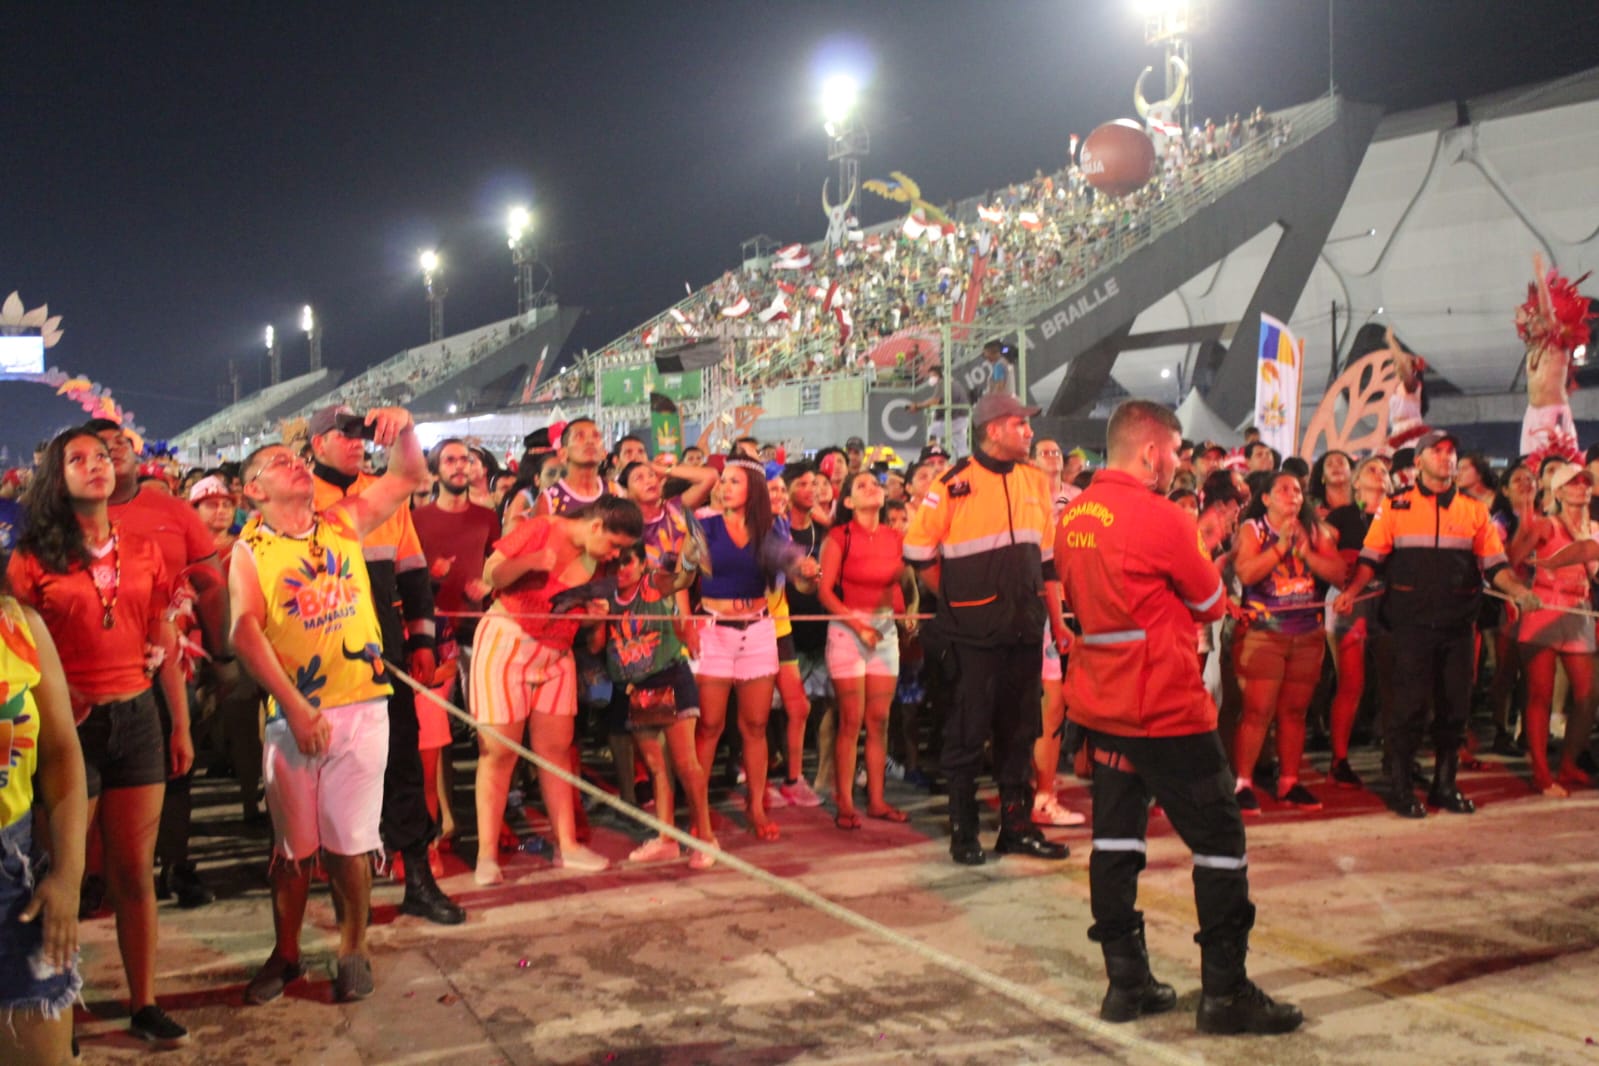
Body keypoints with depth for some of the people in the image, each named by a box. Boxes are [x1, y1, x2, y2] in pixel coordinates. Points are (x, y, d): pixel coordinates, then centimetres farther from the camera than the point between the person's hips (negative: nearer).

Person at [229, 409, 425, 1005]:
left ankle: (353, 953, 18)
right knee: (292, 843, 8)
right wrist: (295, 708, -17)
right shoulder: (249, 550, 1)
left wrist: (402, 429, -10)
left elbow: (409, 476, 12)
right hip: (291, 713, -1)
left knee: (349, 841, 3)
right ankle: (286, 955, 25)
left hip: (361, 706, 1)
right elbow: (246, 633, -9)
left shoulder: (345, 521, 9)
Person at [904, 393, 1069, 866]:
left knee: (1020, 729, 11)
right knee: (969, 729, 1)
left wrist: (1056, 619, 13)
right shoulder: (955, 483, -8)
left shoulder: (1035, 480, 9)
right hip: (976, 630, -5)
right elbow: (918, 550, -4)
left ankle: (1017, 826, 22)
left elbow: (1047, 556, 15)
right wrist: (954, 597, 0)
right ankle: (963, 831, 12)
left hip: (1025, 627, 6)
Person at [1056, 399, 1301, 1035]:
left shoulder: (1073, 518, 5)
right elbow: (1213, 604, -5)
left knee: (1116, 834, 12)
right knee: (1218, 839, 4)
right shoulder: (1160, 519, -17)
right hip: (1166, 709, -8)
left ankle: (1126, 981, 19)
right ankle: (1224, 992, 10)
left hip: (1100, 705, 8)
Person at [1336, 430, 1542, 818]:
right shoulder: (1395, 506, 3)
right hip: (1412, 623, -3)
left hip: (1458, 624, 3)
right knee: (1409, 706, -3)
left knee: (1454, 706, 8)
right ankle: (1402, 789, 7)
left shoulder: (1474, 510, 10)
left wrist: (1520, 591, -8)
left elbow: (1494, 563, 9)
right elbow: (1372, 557, 2)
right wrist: (1351, 591, -13)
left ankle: (1445, 786, 21)